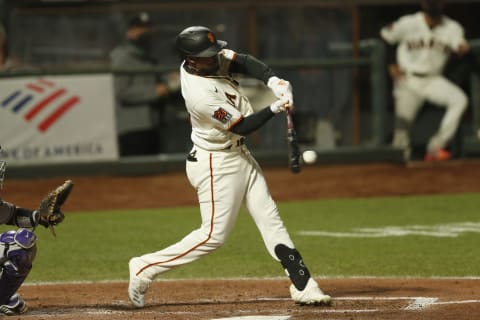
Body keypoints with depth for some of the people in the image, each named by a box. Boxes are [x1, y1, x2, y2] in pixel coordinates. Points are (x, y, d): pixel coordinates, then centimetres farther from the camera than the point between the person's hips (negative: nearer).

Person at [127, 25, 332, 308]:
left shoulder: (212, 59, -7)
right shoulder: (202, 95, -30)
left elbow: (245, 62, -6)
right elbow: (242, 126, -22)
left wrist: (274, 81, -22)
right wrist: (275, 109, -26)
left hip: (239, 155, 9)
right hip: (217, 165, -9)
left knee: (270, 219, 7)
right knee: (214, 234, -4)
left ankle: (303, 285, 8)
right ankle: (146, 268, 6)